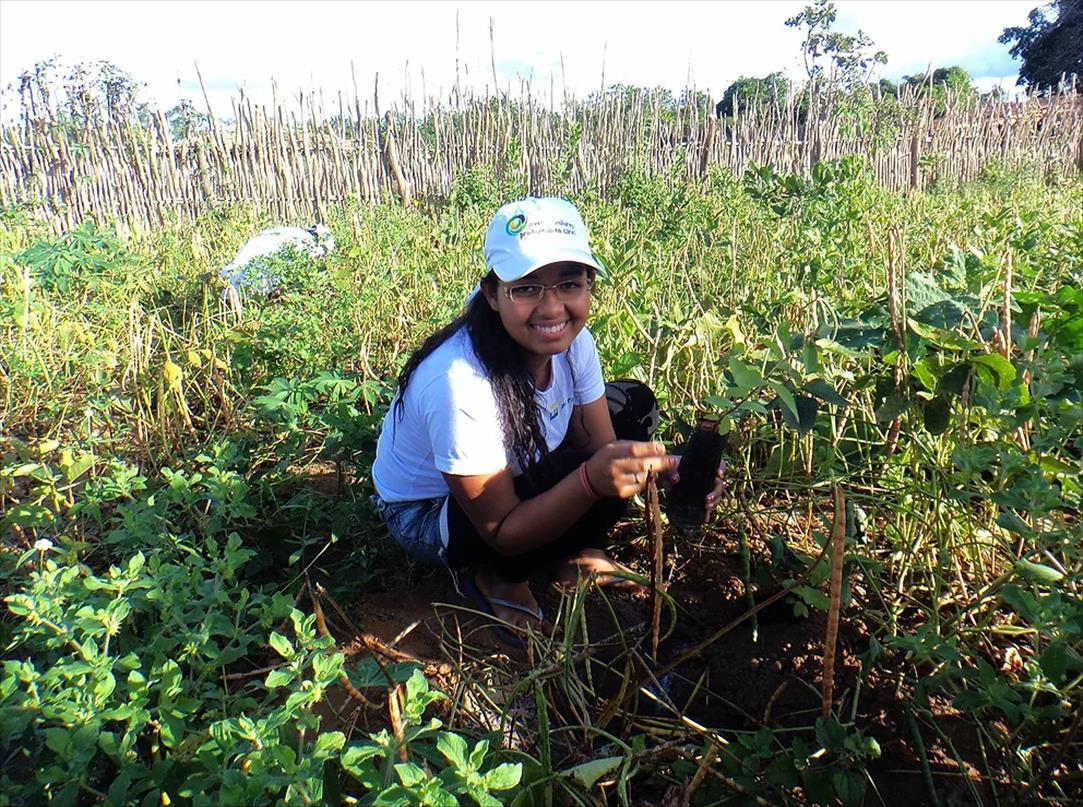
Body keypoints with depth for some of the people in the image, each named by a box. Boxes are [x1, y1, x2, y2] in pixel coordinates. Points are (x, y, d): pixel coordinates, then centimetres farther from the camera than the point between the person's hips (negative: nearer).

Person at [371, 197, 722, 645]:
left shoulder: (572, 342, -18)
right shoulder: (459, 381, -38)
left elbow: (603, 445, -11)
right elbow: (502, 531, -30)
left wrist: (665, 469, -33)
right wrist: (591, 478, -47)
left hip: (523, 474, 7)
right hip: (426, 513, -7)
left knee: (635, 404, -3)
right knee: (583, 476, -33)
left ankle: (570, 554, 5)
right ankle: (492, 576, -3)